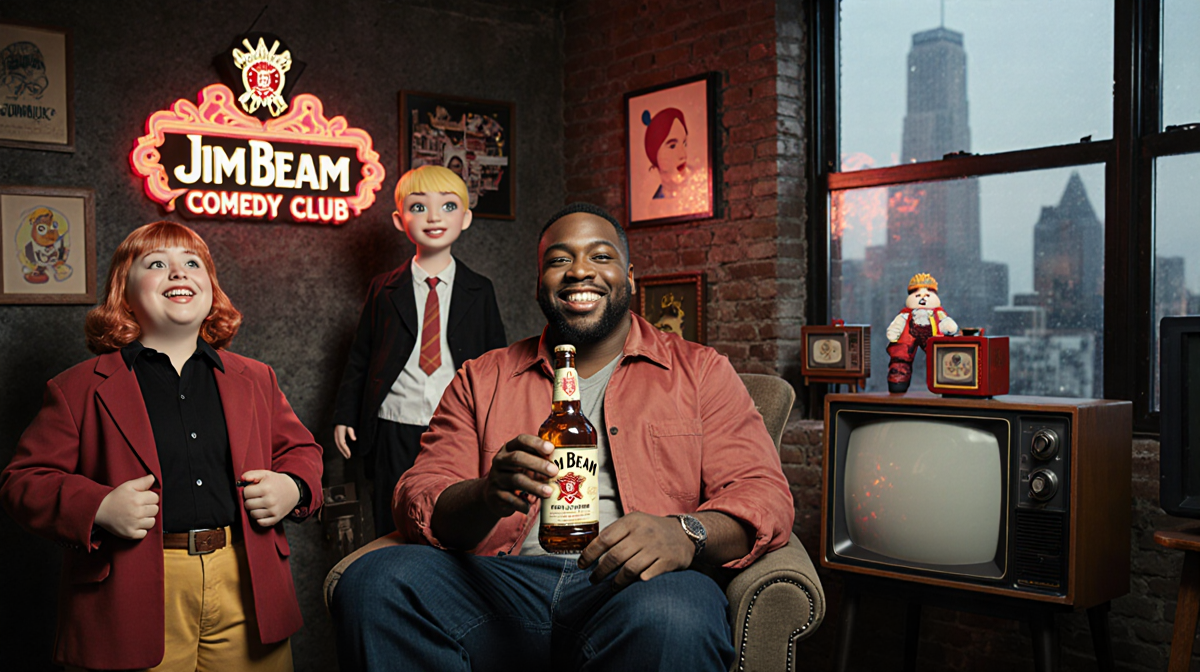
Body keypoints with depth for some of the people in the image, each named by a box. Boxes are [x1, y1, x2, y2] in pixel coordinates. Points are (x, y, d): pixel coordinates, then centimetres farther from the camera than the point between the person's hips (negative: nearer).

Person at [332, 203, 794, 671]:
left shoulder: (700, 371, 14)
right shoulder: (481, 381, 19)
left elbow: (764, 494, 4)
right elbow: (418, 500, 9)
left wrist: (685, 534, -19)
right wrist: (488, 496, -16)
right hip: (502, 584, 3)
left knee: (669, 616, -37)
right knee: (374, 581, -25)